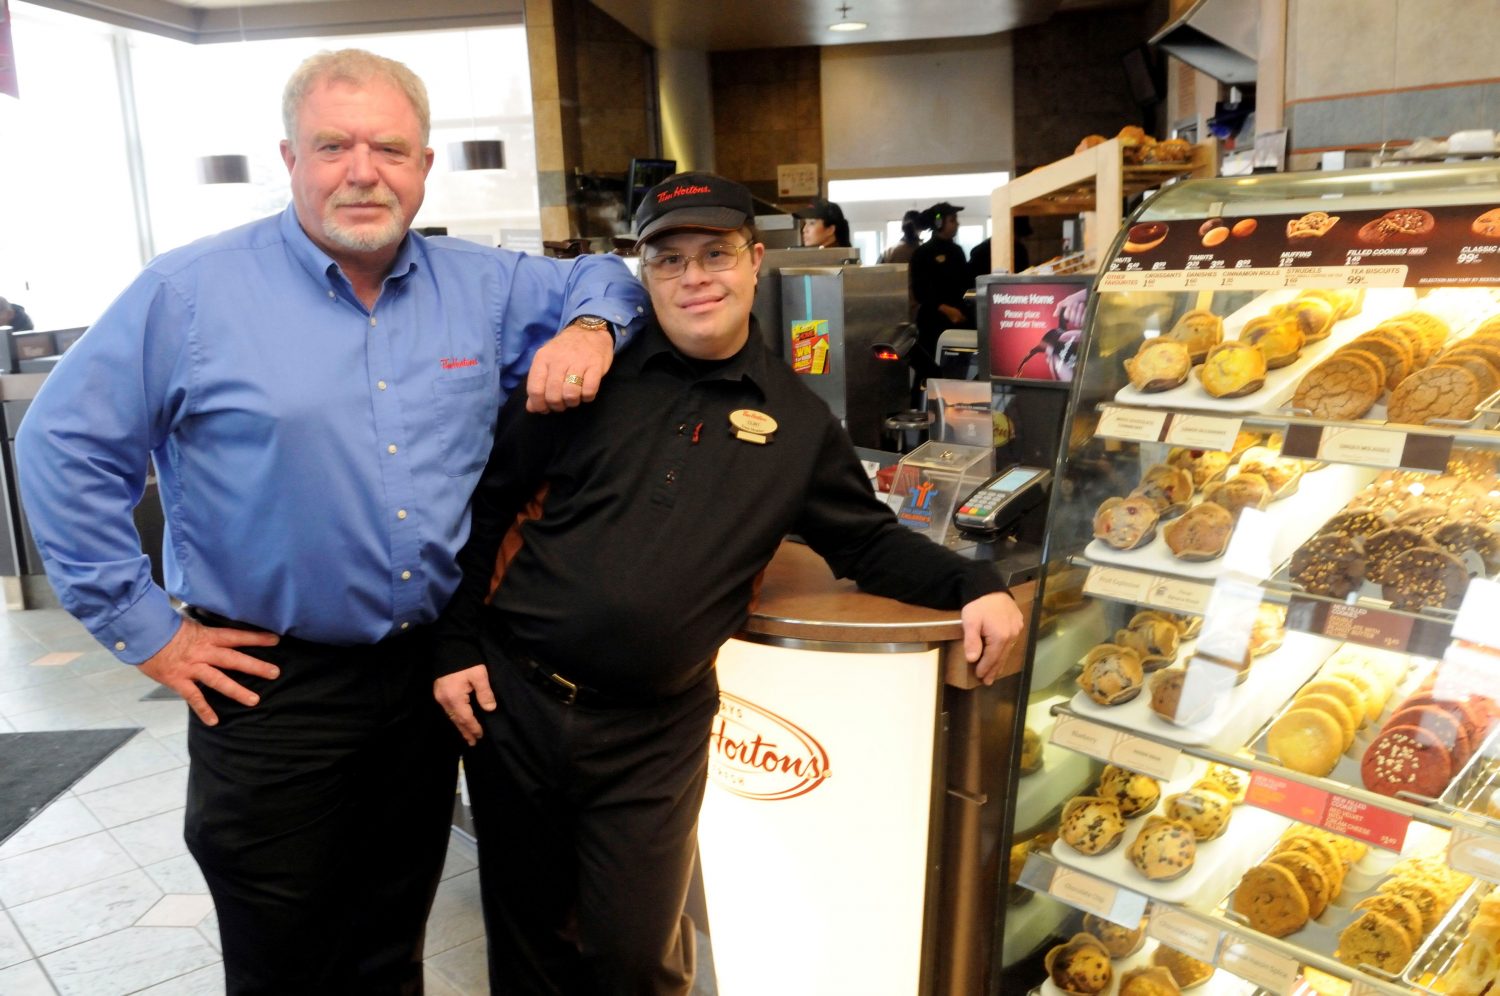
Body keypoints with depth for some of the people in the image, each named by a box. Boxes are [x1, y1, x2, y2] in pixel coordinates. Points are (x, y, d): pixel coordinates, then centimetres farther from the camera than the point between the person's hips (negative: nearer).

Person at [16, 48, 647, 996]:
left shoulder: (480, 285, 1)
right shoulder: (192, 292, -10)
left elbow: (597, 277, 15)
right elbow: (66, 446, -6)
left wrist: (589, 327, -9)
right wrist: (141, 625, -8)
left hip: (431, 667, 4)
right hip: (271, 686, -3)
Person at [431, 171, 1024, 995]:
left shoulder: (796, 422, 1)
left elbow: (865, 540, 9)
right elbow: (486, 504, 2)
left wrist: (972, 584, -6)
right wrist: (456, 643, -1)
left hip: (650, 737, 0)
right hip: (513, 698, 1)